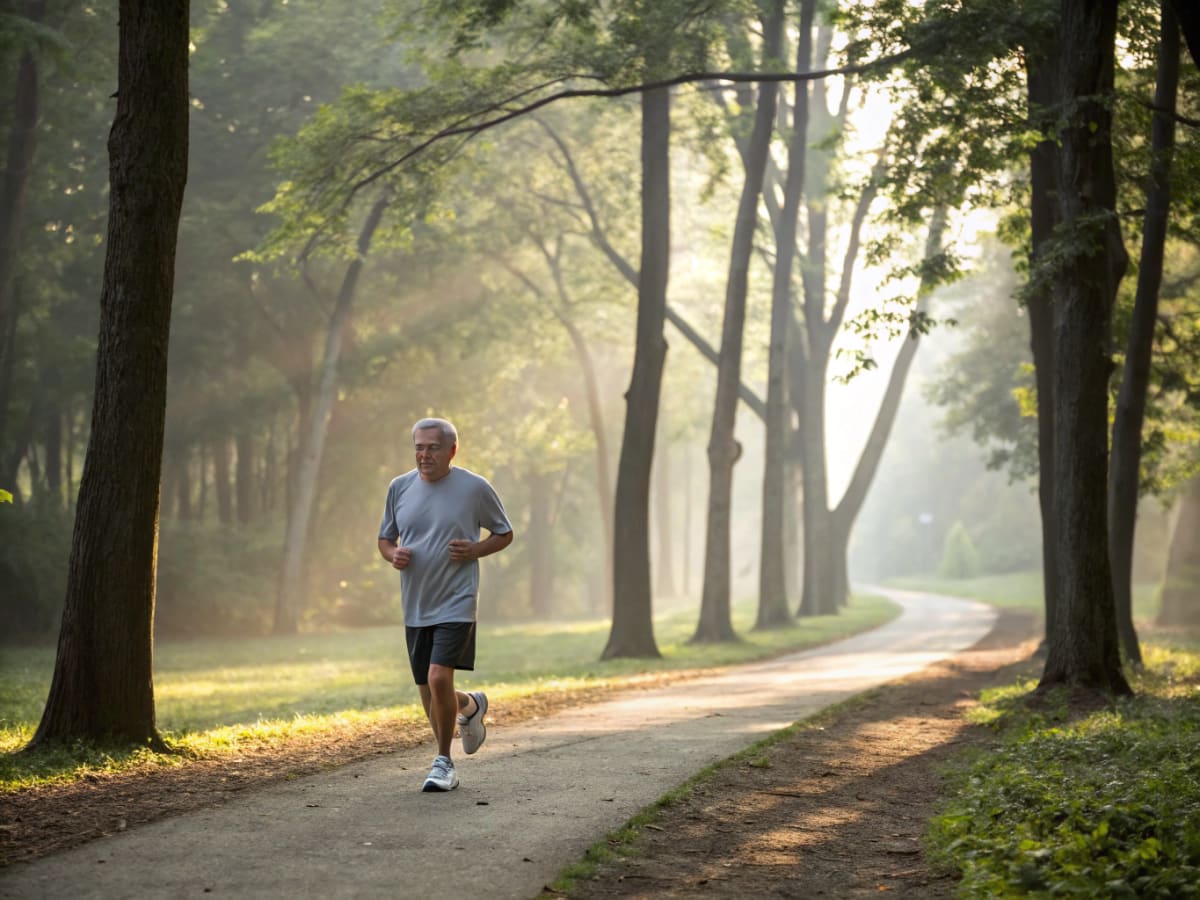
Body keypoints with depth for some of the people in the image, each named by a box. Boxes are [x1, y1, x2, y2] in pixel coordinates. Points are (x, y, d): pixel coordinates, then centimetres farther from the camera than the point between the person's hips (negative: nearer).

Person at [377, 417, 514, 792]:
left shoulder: (475, 488, -4)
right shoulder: (399, 487, 6)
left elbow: (504, 534, 7)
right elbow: (385, 539, 16)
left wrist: (475, 550, -12)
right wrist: (393, 554, -7)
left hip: (456, 603, -5)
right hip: (415, 607, 5)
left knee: (439, 678, -19)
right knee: (428, 692, 8)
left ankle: (444, 762, -2)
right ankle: (470, 706, 41)